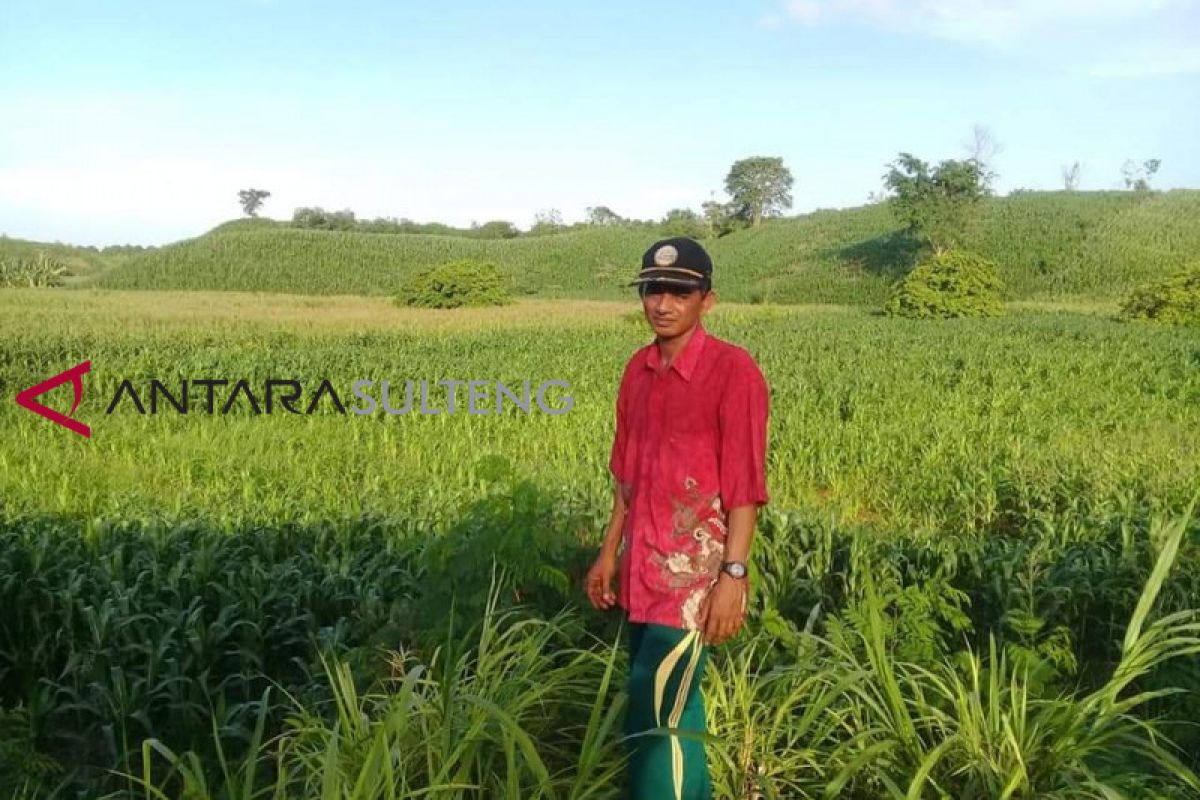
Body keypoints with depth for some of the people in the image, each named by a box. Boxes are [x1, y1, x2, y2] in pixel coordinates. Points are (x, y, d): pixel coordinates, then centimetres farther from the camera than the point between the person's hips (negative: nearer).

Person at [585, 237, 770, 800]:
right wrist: (610, 552, 14)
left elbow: (745, 485, -14)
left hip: (694, 571, -7)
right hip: (641, 567, 7)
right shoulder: (638, 369, 7)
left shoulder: (733, 370, -13)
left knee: (656, 713, -5)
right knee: (673, 702, 18)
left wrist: (733, 577, -17)